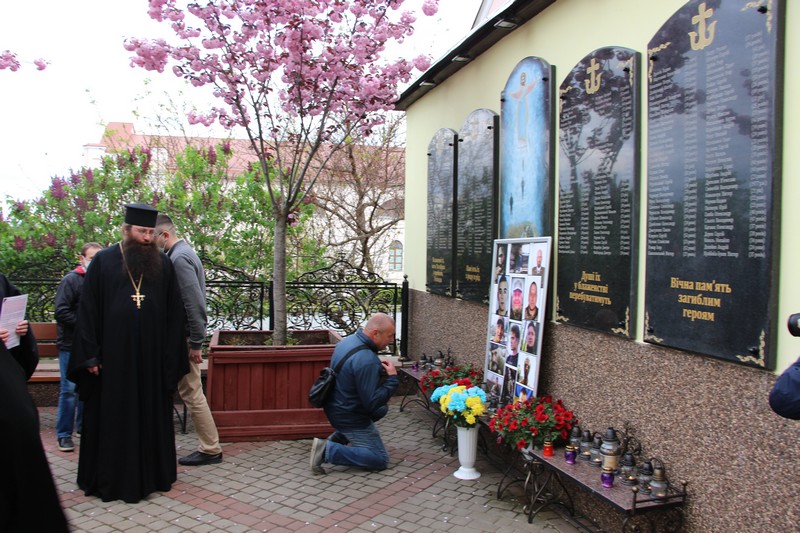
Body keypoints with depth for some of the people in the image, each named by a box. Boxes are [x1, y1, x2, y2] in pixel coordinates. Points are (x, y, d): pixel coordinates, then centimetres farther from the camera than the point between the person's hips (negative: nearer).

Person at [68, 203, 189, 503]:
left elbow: (174, 313, 5)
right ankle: (108, 478, 21)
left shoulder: (163, 264, 5)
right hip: (113, 356, -1)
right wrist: (90, 355, -6)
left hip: (152, 358, 2)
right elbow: (88, 310, -1)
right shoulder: (103, 262, 1)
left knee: (151, 416, 10)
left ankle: (152, 475, 24)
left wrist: (171, 356, -1)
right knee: (111, 418, 8)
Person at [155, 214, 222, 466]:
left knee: (191, 393, -2)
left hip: (185, 337, -9)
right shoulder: (180, 253, 13)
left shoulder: (180, 258, -16)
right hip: (179, 335, 9)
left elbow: (195, 303, -22)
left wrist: (196, 343, -18)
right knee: (189, 390, 14)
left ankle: (210, 449, 8)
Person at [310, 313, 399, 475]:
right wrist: (392, 378, -21)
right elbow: (372, 403, -28)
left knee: (382, 410, 32)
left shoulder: (348, 340, -2)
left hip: (335, 407, 10)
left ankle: (338, 438, 21)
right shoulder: (366, 360, -32)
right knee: (380, 460, -3)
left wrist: (378, 368, 5)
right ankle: (327, 450, -11)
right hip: (349, 417, -10)